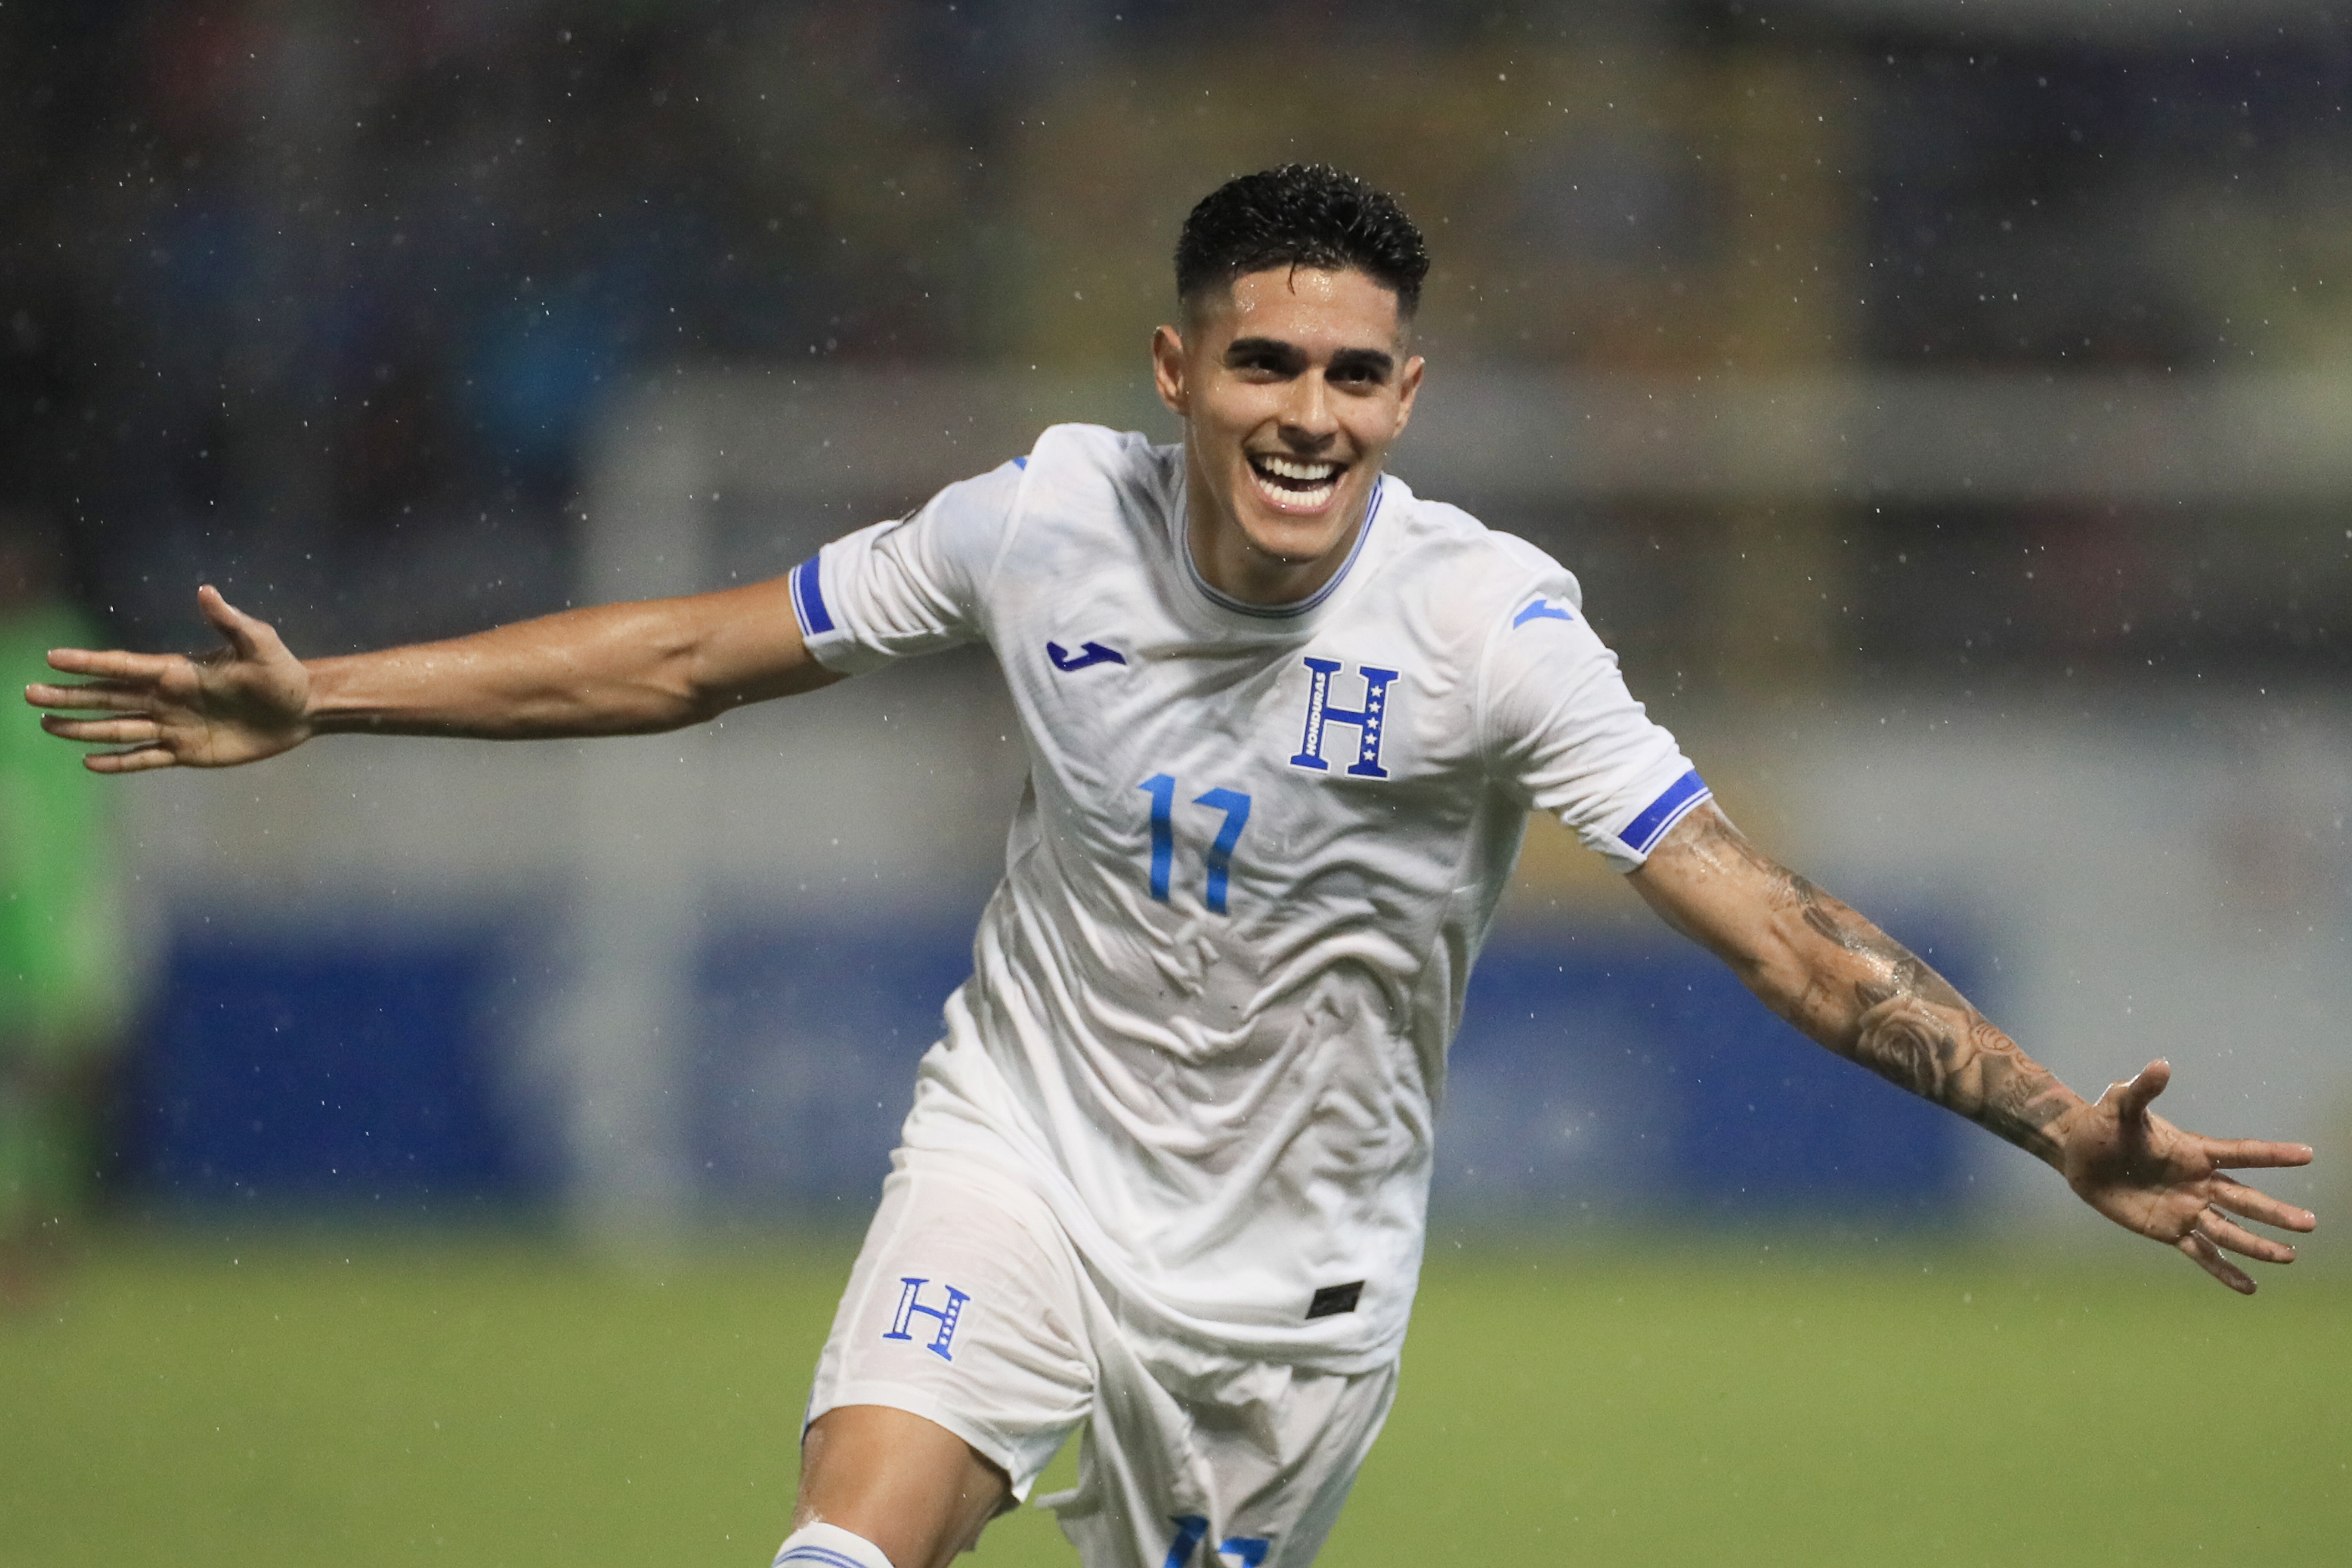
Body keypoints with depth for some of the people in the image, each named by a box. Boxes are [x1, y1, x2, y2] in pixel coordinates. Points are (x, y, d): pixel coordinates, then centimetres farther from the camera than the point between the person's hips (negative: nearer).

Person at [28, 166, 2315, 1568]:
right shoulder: (1045, 524, -11)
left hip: (1288, 1261, 0)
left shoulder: (1485, 622, -18)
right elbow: (691, 655, 2)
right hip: (1020, 1154, 1)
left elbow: (1768, 922, -21)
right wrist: (315, 700, 1)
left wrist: (2065, 1131, -31)